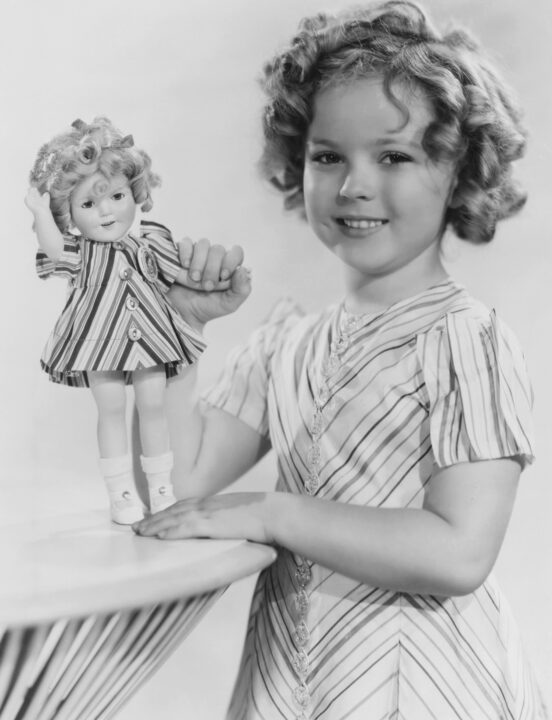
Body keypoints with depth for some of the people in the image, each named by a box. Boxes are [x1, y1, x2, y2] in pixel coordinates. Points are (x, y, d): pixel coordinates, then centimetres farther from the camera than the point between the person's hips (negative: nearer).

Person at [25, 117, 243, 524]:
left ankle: (161, 486, 20)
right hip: (102, 342, -2)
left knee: (154, 407, 6)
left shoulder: (148, 243, 4)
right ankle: (121, 492, 13)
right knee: (111, 411, 1)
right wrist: (40, 213, -33)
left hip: (151, 338, 2)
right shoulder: (80, 252, -2)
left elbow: (181, 273, 10)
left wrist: (211, 278, -4)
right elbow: (54, 249, -23)